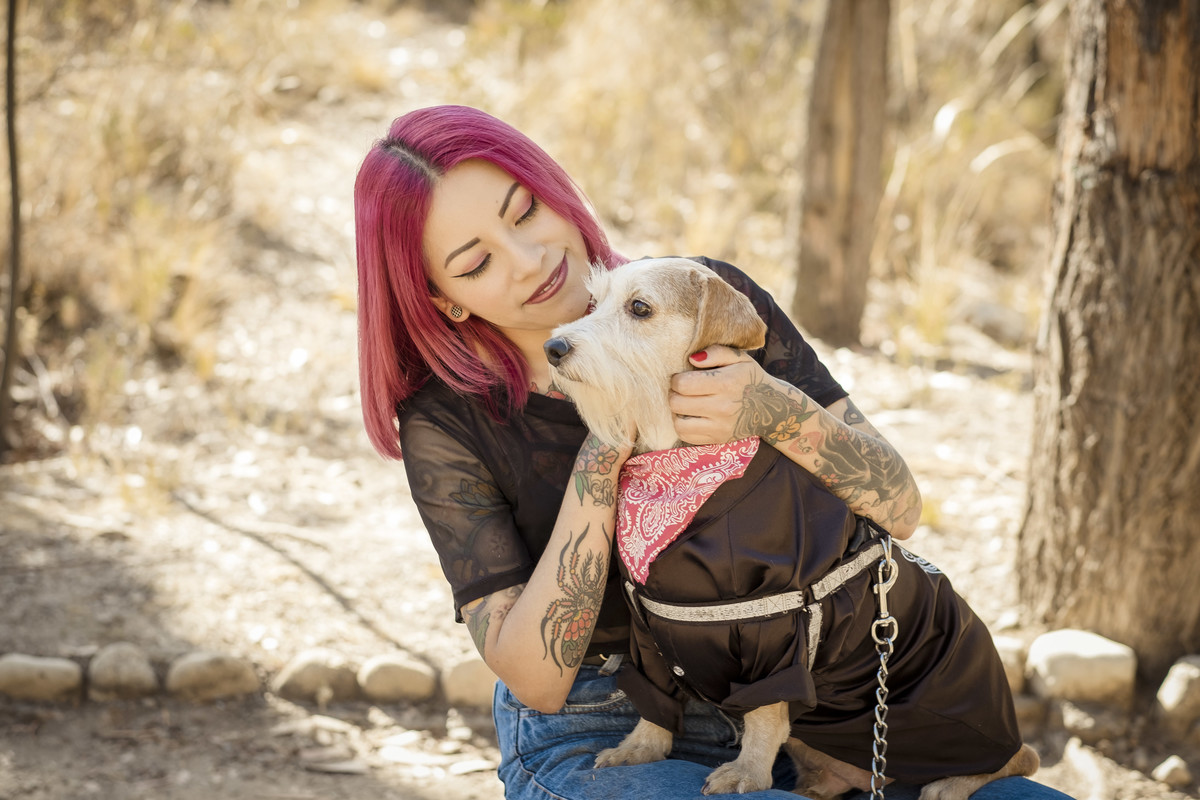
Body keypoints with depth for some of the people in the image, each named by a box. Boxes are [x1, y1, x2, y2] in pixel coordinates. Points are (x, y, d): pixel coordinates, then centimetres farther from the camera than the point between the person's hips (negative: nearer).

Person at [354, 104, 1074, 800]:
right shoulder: (447, 423, -7)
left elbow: (899, 507, -4)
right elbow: (534, 679, -13)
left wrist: (777, 412, -24)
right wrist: (600, 463, -22)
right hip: (594, 742, -3)